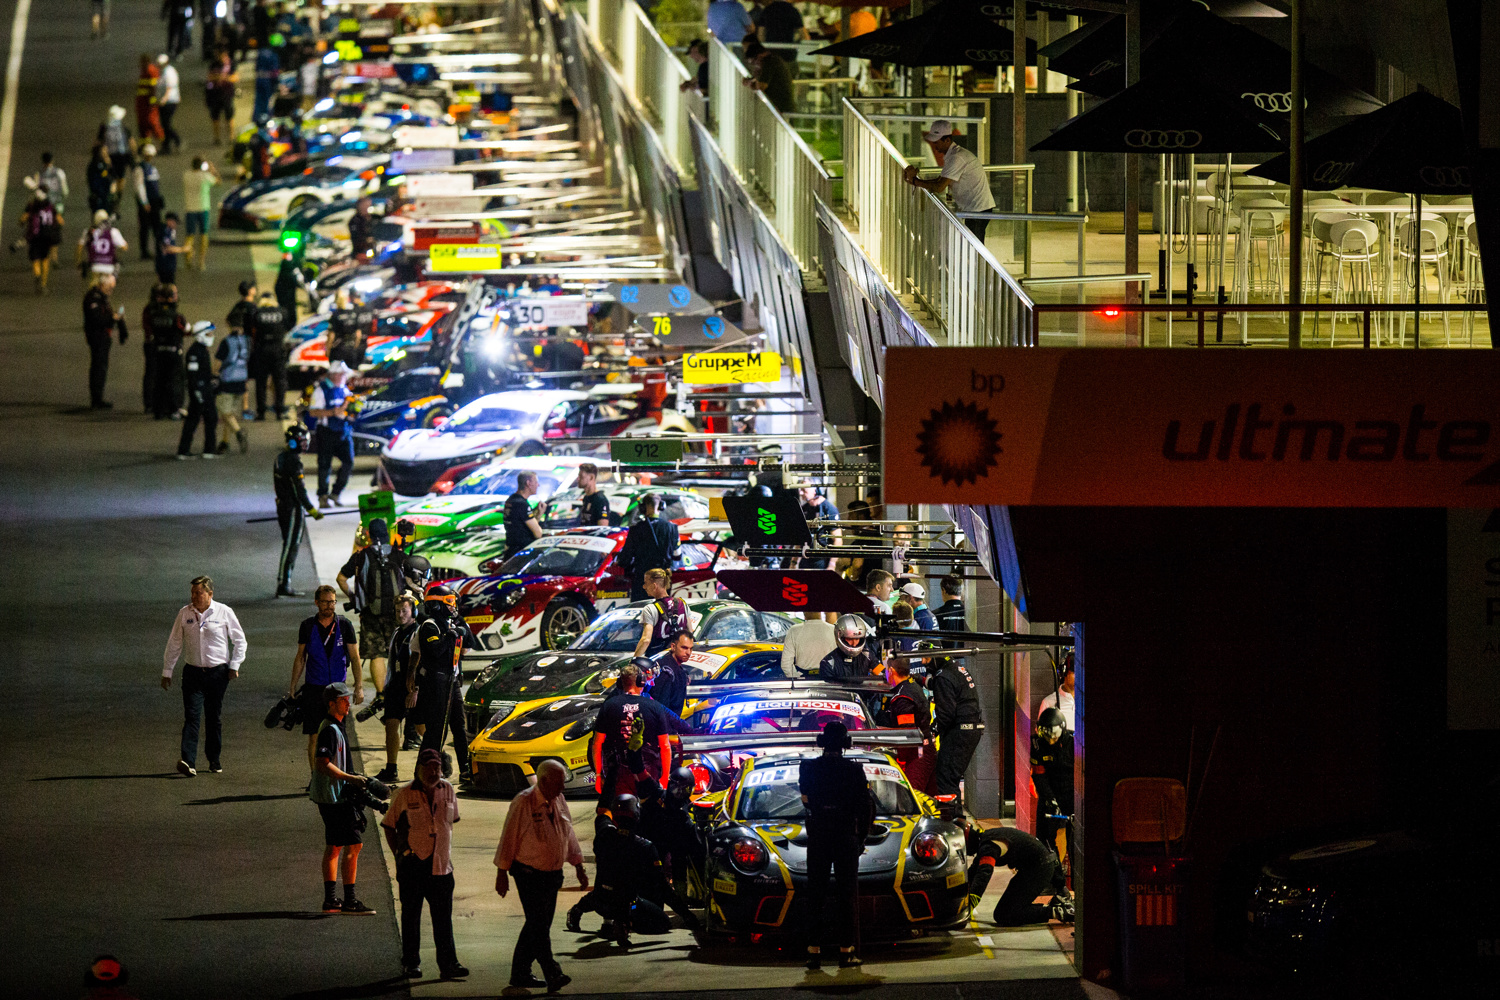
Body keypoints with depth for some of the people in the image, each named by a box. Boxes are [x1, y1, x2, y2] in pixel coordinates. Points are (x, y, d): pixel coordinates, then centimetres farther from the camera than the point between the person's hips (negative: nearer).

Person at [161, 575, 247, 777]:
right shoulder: (185, 614, 4)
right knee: (191, 716, -11)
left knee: (214, 718, 7)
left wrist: (234, 666, 0)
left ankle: (215, 761, 21)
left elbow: (239, 641, 8)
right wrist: (167, 671, 11)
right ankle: (188, 762, -21)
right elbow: (174, 644, 11)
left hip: (218, 672, -1)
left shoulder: (224, 613, -1)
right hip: (193, 672, 1)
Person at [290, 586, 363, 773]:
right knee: (314, 736, -1)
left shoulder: (344, 625, 1)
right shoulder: (307, 626, 3)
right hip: (313, 688, 0)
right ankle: (315, 777, 6)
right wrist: (292, 686, 9)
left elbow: (354, 657, 4)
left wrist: (359, 687, -1)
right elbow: (300, 657, 12)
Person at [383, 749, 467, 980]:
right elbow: (388, 826, 2)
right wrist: (399, 856, -4)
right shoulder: (404, 795, -6)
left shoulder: (447, 791, 5)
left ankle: (448, 963, 4)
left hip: (441, 865, 3)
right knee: (411, 916, 6)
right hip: (412, 865, -3)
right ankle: (410, 964, 14)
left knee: (443, 917, 2)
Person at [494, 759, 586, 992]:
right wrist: (502, 873, -9)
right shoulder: (523, 802, -12)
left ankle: (520, 973, 18)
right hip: (528, 874, -7)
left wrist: (579, 867, 20)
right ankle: (553, 974, -20)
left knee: (537, 924, 9)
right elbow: (508, 837, -9)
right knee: (539, 924, -12)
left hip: (552, 874, 7)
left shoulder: (559, 801, 9)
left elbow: (569, 835, 19)